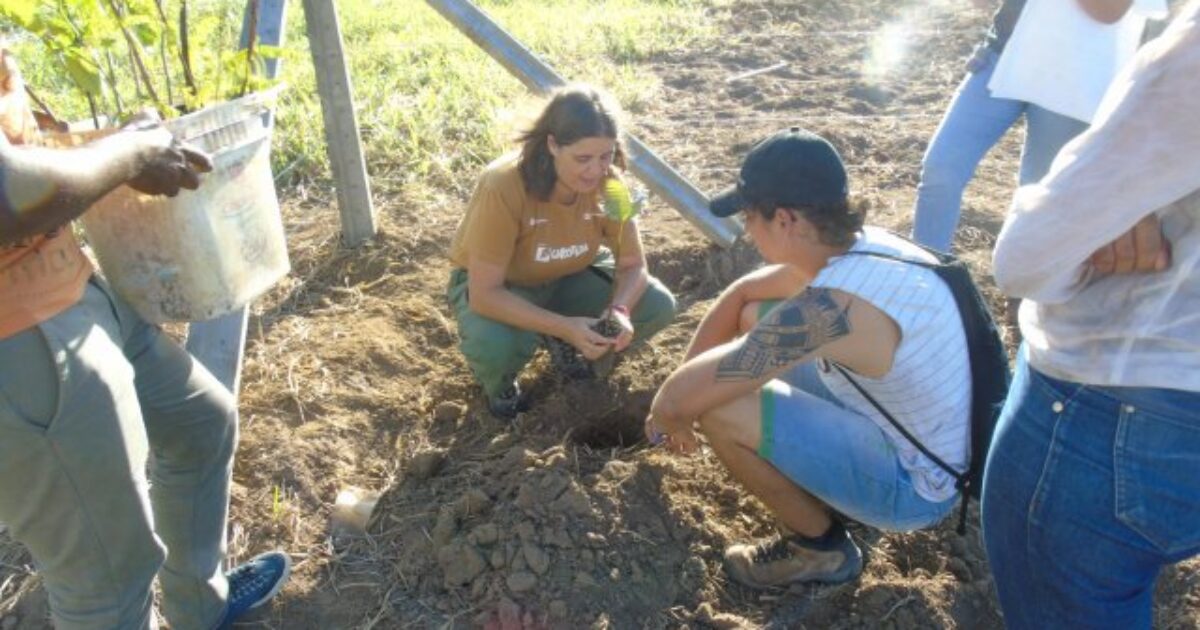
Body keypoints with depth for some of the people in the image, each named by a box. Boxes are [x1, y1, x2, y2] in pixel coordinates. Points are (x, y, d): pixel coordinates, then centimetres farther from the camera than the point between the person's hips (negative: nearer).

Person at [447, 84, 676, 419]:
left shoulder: (608, 182, -22)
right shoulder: (504, 187, -35)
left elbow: (633, 265, -12)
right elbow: (485, 294, -33)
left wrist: (619, 310, -34)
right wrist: (564, 326, -42)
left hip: (567, 278, 5)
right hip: (495, 286, -4)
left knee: (658, 306, -16)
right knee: (495, 345, -38)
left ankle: (562, 345, 10)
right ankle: (499, 382, 1)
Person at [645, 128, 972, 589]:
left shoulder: (831, 307, -35)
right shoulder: (860, 245, -6)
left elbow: (682, 396, -30)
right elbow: (742, 294, 8)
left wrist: (665, 413, -6)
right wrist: (684, 382, 6)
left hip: (912, 484, -8)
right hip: (913, 435, 9)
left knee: (718, 410, -23)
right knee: (756, 321, 8)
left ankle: (822, 548, 4)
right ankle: (831, 491, 17)